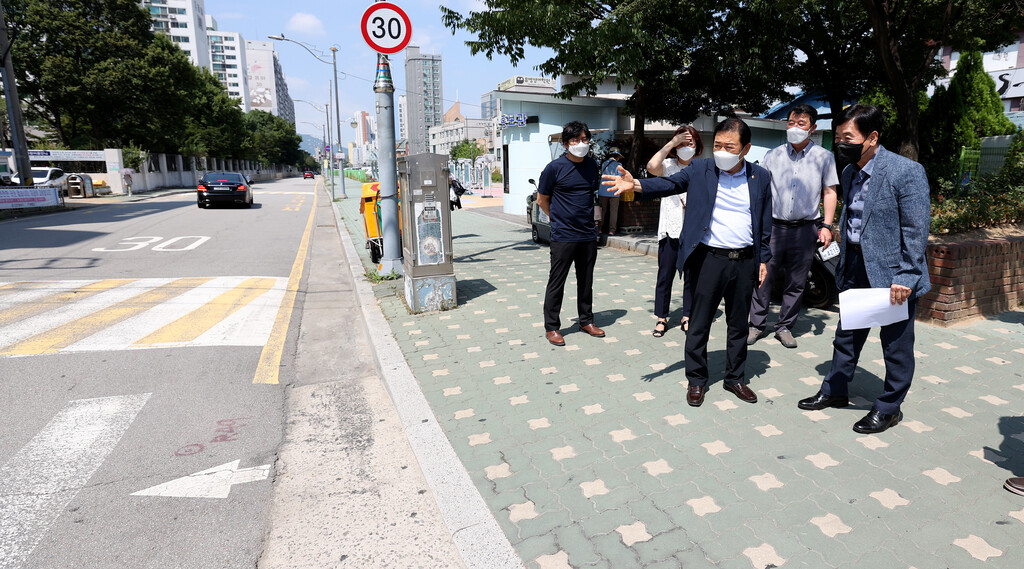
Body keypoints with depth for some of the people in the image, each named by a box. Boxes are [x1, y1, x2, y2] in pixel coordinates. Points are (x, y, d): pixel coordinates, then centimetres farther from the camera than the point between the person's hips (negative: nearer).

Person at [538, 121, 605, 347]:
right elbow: (542, 200, 0)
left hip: (588, 235, 5)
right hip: (563, 236, -5)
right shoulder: (554, 167, -9)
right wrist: (558, 219, 7)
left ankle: (586, 320, 30)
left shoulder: (592, 165, 6)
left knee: (586, 281, 15)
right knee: (556, 282, 2)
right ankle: (551, 327, 13)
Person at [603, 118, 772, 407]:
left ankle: (735, 378, 31)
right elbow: (670, 183, -11)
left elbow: (765, 223, 10)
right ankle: (697, 380, 21)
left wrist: (763, 259, 8)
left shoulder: (760, 177, 5)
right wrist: (635, 184, -30)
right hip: (710, 259, -2)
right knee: (699, 324, 4)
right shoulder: (700, 170, -1)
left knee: (738, 324, 15)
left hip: (745, 261, 3)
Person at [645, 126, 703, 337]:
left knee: (692, 276, 8)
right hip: (670, 230, -2)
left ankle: (687, 317, 21)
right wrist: (671, 143, -14)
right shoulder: (668, 166, 2)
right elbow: (652, 167, -21)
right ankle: (662, 319, 12)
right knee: (665, 275, 2)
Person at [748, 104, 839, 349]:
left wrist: (827, 225, -1)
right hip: (773, 227, 0)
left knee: (796, 282, 6)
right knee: (762, 277, -2)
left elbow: (829, 192, 8)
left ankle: (785, 327, 19)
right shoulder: (773, 155, 7)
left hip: (805, 230, 0)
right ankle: (757, 325, 10)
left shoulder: (824, 157, 6)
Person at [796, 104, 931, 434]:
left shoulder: (906, 172, -16)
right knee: (846, 336, 17)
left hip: (893, 271, -7)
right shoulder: (850, 173, 7)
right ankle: (835, 391, 33)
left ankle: (889, 408, 24)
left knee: (896, 344, 8)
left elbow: (916, 230, -18)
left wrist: (905, 277, -20)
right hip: (856, 268, 7)